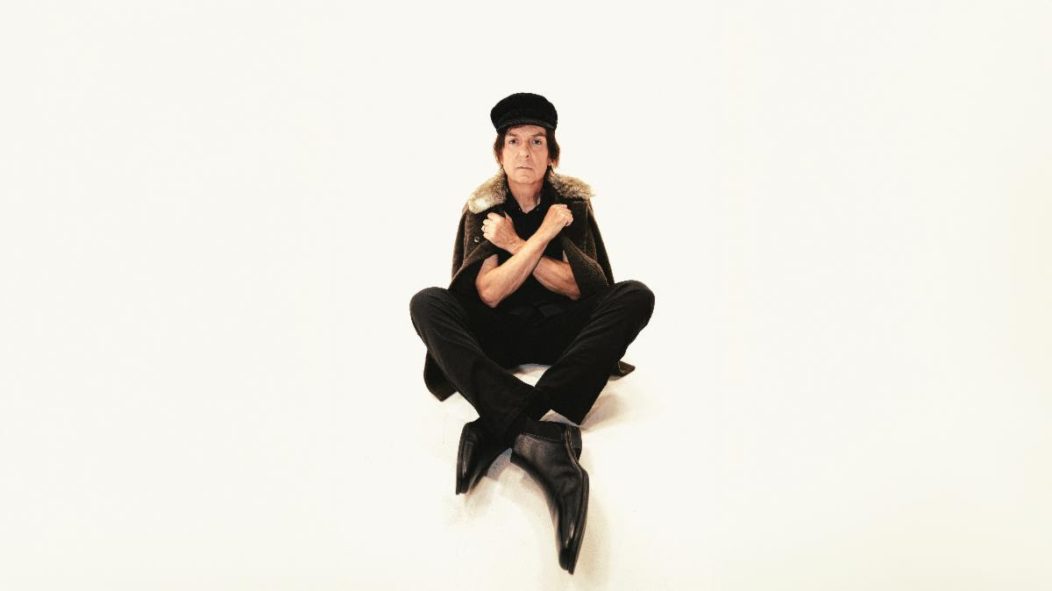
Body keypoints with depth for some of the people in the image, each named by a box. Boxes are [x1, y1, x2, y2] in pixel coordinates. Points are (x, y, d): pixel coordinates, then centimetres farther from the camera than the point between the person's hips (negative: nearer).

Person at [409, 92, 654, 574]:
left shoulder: (571, 203, 1)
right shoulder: (482, 209, -1)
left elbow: (579, 287, -9)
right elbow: (489, 293, -12)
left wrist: (516, 243, -13)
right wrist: (543, 234, -15)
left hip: (561, 331, 1)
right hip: (500, 335, 0)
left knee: (635, 296, -28)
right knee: (427, 303, -29)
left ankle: (499, 431, -41)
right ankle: (540, 437, -49)